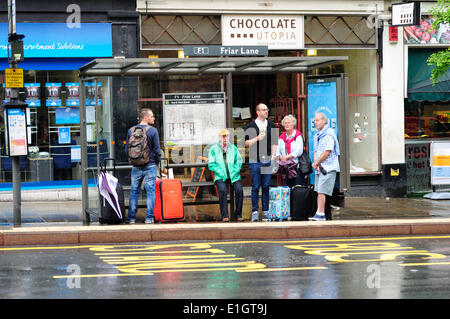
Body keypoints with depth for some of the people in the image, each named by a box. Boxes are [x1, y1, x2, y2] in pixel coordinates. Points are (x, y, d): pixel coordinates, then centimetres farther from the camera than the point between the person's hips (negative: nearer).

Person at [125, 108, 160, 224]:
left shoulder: (131, 131, 3)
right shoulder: (152, 130, -9)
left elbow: (127, 150, 8)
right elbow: (157, 149, -7)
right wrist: (157, 162, 8)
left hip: (136, 167, 4)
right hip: (150, 165, -4)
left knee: (134, 191, 10)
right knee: (150, 191, 2)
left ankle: (132, 218, 10)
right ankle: (149, 217, -1)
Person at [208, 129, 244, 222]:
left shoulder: (233, 148, 14)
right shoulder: (214, 149, 6)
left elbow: (239, 161, 13)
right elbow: (211, 165, 2)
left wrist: (235, 171, -4)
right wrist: (221, 172, -10)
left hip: (233, 175, 2)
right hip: (220, 176, -2)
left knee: (239, 190, -26)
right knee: (222, 190, -32)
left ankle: (238, 214, -12)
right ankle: (224, 215, -25)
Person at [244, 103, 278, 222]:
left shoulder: (271, 125, 12)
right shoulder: (251, 126, 3)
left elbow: (274, 142, 13)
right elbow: (246, 143, 1)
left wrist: (273, 156, 2)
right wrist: (257, 138, -12)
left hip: (268, 160, 2)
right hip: (255, 160, -2)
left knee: (266, 187, 3)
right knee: (256, 187, -2)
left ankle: (265, 211, 8)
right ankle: (255, 212, 2)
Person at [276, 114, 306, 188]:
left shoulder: (298, 136, 0)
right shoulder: (282, 137, 16)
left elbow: (299, 151, -10)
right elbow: (278, 151, 11)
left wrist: (287, 157, -15)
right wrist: (280, 157, -10)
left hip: (296, 167, -5)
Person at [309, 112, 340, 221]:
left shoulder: (329, 134, -11)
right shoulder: (317, 134, 18)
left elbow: (327, 151, -17)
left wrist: (316, 163, -10)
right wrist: (315, 163, 0)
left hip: (328, 168, -9)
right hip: (319, 168, 9)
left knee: (321, 191, -13)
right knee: (319, 191, 7)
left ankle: (320, 214, -14)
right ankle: (319, 214, 9)